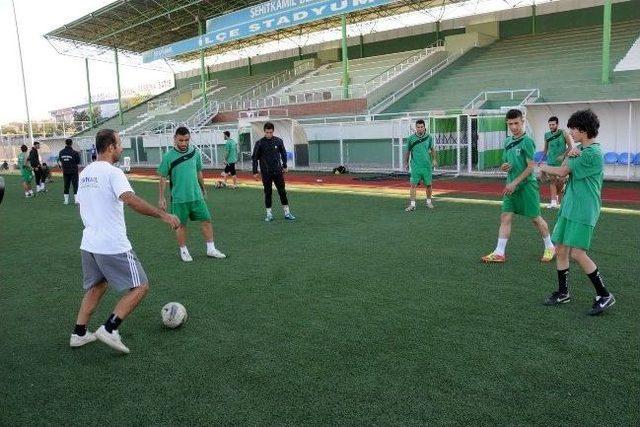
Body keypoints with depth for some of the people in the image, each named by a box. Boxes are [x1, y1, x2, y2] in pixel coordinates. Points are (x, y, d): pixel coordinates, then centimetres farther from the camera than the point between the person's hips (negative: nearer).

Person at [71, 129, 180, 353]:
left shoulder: (84, 173, 11)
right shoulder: (112, 172, -15)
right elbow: (130, 200, -30)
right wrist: (163, 215, -30)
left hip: (88, 244, 9)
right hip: (113, 246, -9)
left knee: (96, 287, 25)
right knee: (140, 287, 2)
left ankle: (78, 334, 28)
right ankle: (109, 329, -3)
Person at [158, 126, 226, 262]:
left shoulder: (195, 152, 2)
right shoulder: (168, 156, -8)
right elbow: (163, 177, -2)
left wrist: (203, 189, 22)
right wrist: (161, 198, -3)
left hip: (196, 196, 3)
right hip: (179, 198, -3)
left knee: (206, 220, 2)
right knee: (181, 225, 7)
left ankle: (211, 249, 14)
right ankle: (183, 251, 23)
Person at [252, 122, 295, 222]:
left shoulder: (278, 141, -1)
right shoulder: (259, 143, -6)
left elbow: (283, 153, 12)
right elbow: (254, 158, -2)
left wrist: (284, 166, 11)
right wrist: (255, 172, -5)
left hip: (278, 171, 1)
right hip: (266, 173, -1)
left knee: (282, 191, 3)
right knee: (268, 193, 5)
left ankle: (287, 213, 10)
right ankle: (269, 213, 14)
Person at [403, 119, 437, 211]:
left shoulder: (429, 137, 1)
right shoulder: (411, 138, -3)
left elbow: (432, 149, 16)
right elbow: (407, 151, 9)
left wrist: (434, 160, 20)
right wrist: (406, 163, 14)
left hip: (427, 165, 2)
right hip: (415, 166, -1)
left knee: (428, 185, 9)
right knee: (413, 185, -7)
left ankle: (429, 201, 29)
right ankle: (412, 204, -4)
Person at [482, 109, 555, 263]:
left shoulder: (527, 141, -12)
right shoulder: (508, 142, 10)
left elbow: (530, 167, -15)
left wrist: (514, 183, -18)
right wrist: (504, 167, -5)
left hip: (527, 185, -6)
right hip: (511, 186, 6)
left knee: (535, 218, 6)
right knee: (505, 217, 0)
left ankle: (550, 247, 26)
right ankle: (499, 253, 1)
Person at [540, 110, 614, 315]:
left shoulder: (593, 153, -16)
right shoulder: (580, 149, 13)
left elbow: (562, 172, -14)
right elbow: (564, 168, 8)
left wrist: (544, 168, 5)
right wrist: (569, 155, -11)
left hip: (584, 211, -9)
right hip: (569, 207, 9)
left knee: (577, 253, -12)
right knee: (561, 249, 9)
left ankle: (604, 295, 3)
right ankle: (563, 292, 22)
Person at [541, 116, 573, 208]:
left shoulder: (563, 133, -6)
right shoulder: (547, 135, 5)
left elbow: (570, 146, -6)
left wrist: (563, 155, -18)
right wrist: (542, 159, 11)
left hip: (561, 162, -2)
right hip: (551, 162, 2)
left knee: (560, 182, 6)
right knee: (552, 180, -5)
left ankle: (559, 200, 24)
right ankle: (553, 201, -9)